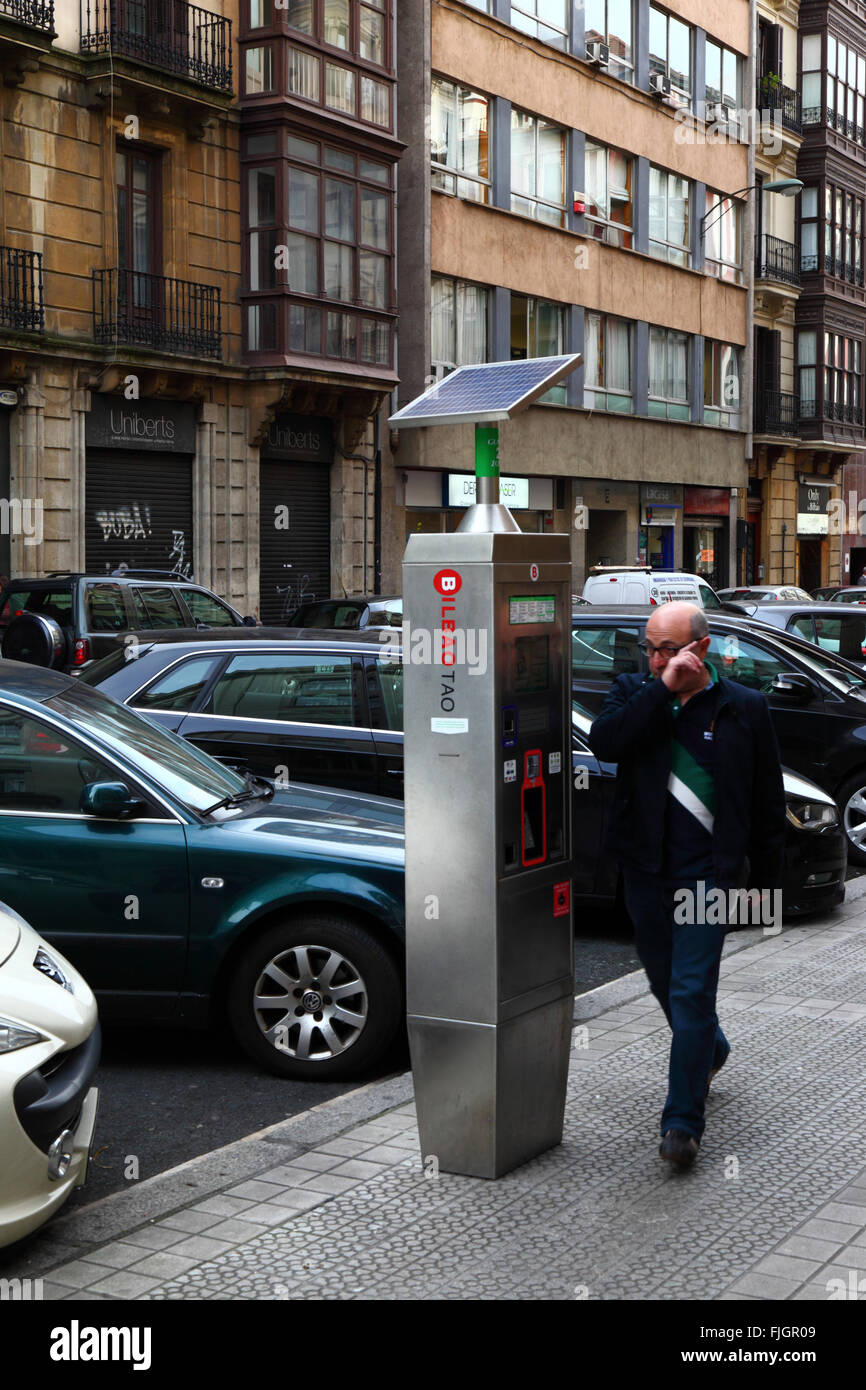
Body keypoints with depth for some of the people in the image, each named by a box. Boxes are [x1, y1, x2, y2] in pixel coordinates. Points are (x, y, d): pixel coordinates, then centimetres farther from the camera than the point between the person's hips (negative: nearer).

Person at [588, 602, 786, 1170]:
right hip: (645, 868, 4)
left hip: (708, 872, -4)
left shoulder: (744, 708, -2)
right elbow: (603, 741, -18)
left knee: (691, 992, -8)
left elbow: (769, 804, 3)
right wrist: (662, 689, -22)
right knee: (666, 984, 18)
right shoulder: (634, 692, 3)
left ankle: (683, 1121, -1)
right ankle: (711, 1050, 47)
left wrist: (767, 884, 3)